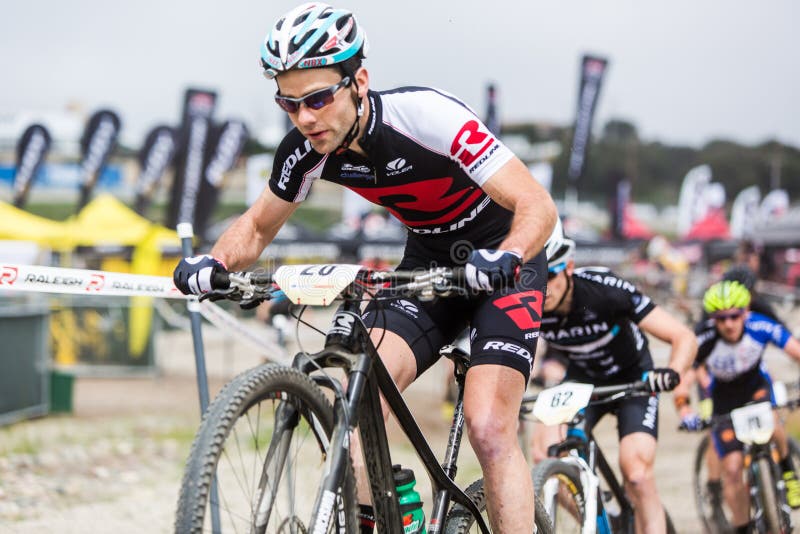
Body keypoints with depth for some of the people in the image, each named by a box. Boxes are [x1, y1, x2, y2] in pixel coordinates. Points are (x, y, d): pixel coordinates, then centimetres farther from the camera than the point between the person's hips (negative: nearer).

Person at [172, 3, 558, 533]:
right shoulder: (307, 150, -15)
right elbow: (257, 226, 3)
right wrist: (215, 263, -19)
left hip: (502, 263, -5)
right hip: (427, 259, 5)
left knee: (488, 427, -20)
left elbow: (538, 205, -33)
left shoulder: (426, 116, -31)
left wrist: (504, 258, -53)